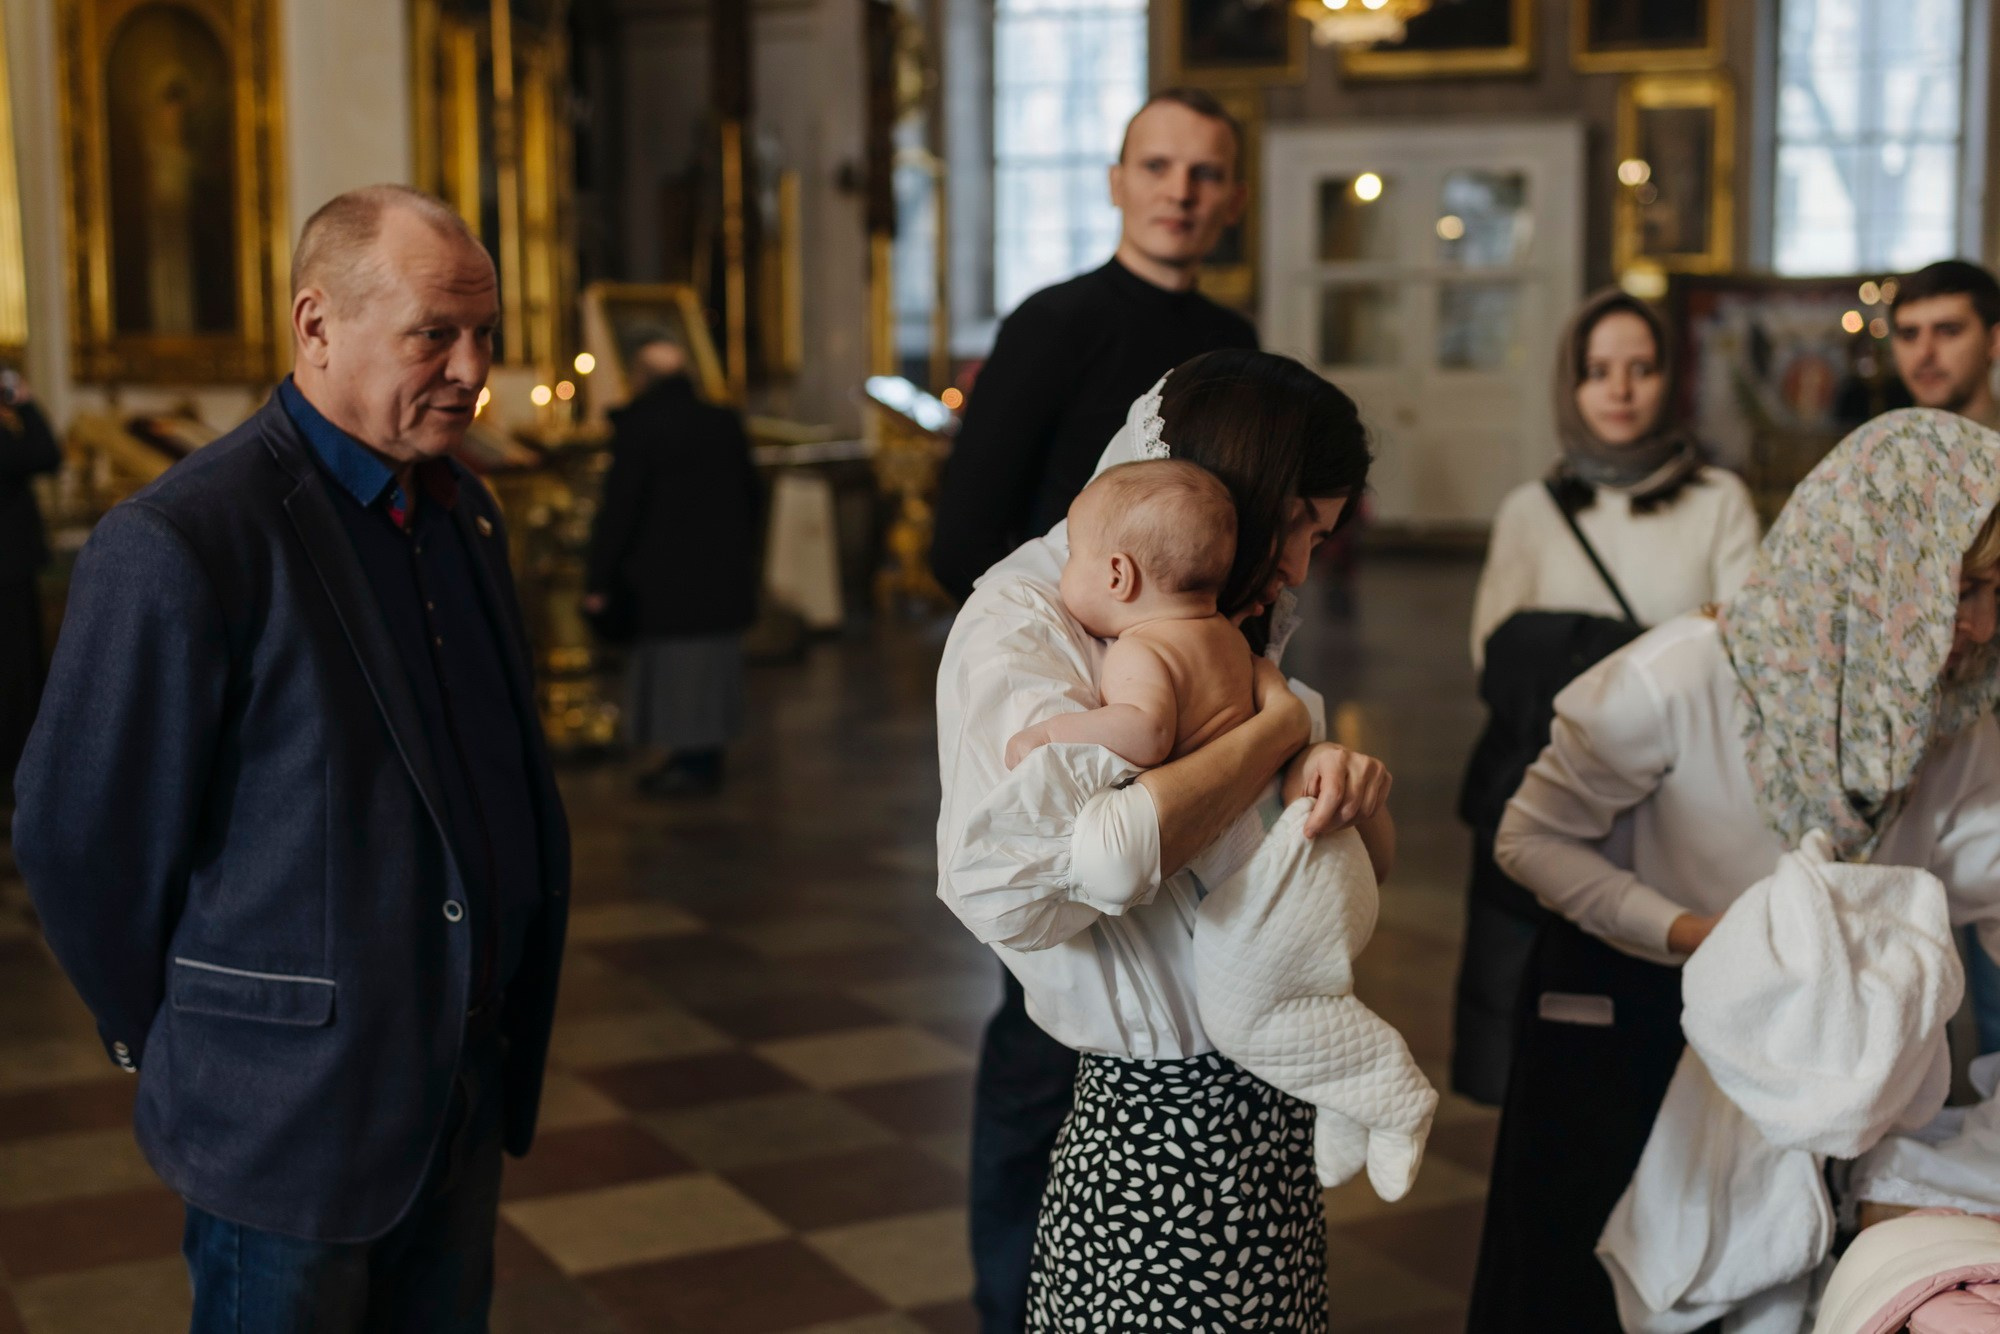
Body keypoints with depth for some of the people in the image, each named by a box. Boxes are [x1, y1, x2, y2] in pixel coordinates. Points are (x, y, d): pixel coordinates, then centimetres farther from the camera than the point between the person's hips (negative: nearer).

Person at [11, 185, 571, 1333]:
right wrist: (172, 1045, 0)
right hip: (290, 1113, -7)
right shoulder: (178, 544, -19)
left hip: (469, 1094, 7)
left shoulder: (466, 510, 6)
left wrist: (510, 1026, 15)